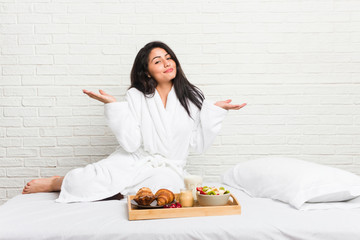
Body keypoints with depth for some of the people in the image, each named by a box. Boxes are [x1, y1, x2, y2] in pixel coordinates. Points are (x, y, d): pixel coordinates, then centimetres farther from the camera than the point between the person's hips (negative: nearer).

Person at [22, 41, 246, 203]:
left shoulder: (192, 97, 3)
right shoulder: (136, 96, 0)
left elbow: (198, 144, 2)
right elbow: (131, 144, -10)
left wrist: (216, 110, -5)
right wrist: (113, 105, -14)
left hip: (169, 168, 1)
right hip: (134, 161, -1)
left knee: (164, 182, -37)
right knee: (83, 180, -27)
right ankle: (57, 183, 12)